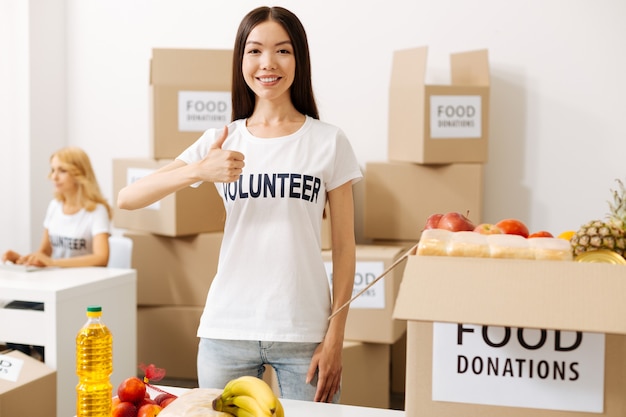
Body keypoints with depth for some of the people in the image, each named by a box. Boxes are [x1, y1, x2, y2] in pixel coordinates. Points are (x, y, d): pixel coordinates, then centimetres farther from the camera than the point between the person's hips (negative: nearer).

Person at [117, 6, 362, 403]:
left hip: (304, 332, -1)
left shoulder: (329, 142, 1)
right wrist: (199, 171, -20)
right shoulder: (222, 141, 5)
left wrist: (335, 339, -3)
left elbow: (344, 248, 2)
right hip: (227, 330, 2)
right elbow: (127, 198, -4)